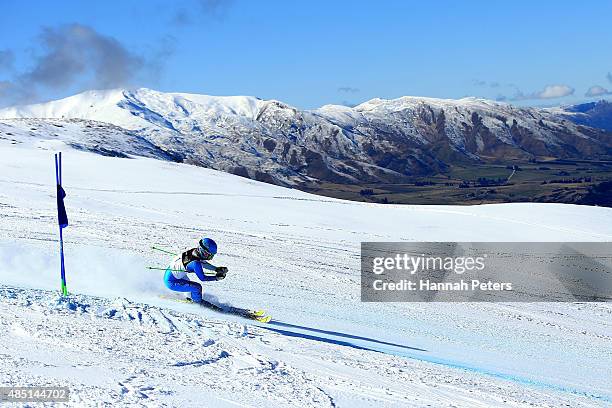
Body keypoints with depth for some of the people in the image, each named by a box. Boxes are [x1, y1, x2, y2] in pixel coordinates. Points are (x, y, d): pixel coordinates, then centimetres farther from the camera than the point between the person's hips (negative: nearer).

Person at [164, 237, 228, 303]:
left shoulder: (194, 251, -7)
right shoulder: (195, 263, -30)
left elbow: (203, 262, 12)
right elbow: (202, 278, -18)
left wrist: (217, 269, 9)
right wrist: (217, 277, -10)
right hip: (171, 282, -9)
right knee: (197, 287, -12)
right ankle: (198, 302, 13)